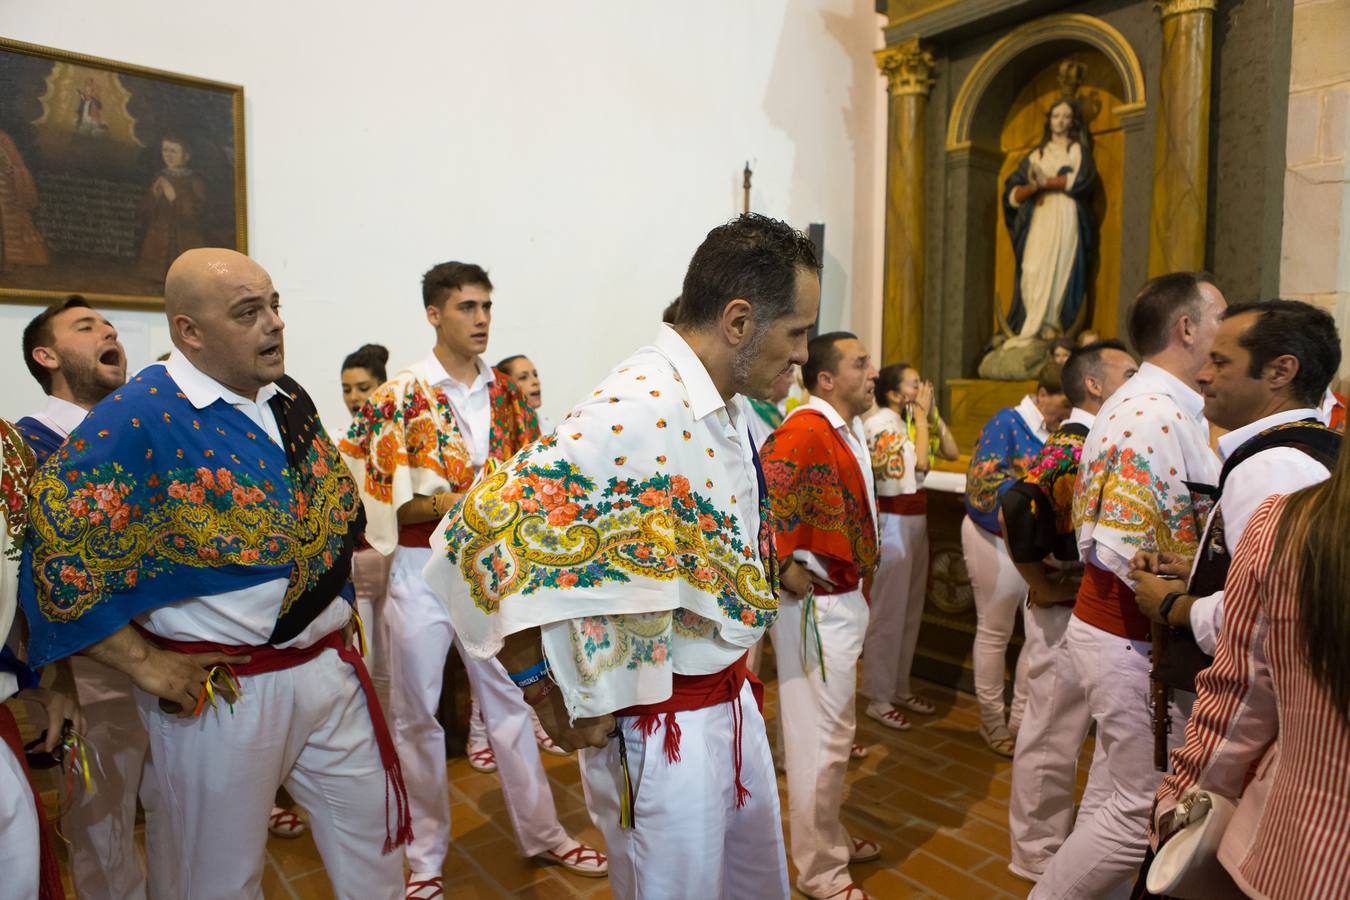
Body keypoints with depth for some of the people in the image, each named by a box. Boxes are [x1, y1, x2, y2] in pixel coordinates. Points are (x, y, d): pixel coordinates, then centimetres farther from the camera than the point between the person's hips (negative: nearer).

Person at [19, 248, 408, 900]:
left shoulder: (289, 400, 4)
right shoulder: (139, 420, -16)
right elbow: (56, 549, -16)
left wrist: (337, 589, 10)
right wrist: (144, 667, -15)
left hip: (328, 665, 6)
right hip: (220, 690, -5)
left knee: (372, 837, 19)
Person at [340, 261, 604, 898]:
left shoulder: (506, 394, 5)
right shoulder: (397, 399, -8)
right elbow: (378, 501, -11)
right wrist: (456, 503, -20)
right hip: (424, 568, -3)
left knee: (509, 700, 14)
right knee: (417, 714, 10)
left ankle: (541, 832, 30)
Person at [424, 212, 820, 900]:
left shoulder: (732, 410, 3)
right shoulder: (635, 411, -28)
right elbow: (485, 536, -32)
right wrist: (555, 701, -22)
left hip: (732, 699, 9)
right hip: (659, 732, -9)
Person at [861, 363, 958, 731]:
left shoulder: (911, 421, 10)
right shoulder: (881, 422, -15)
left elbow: (952, 452, 7)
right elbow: (920, 463, -23)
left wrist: (933, 413, 2)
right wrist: (921, 416, -13)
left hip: (915, 519, 9)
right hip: (892, 521, -9)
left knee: (911, 610, 15)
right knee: (888, 612, -1)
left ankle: (900, 687, 28)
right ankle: (878, 698, 10)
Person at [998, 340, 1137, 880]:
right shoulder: (1069, 449, -19)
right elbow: (1016, 508, -36)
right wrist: (1040, 583, -24)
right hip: (1066, 615, -9)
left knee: (1070, 733, 22)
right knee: (1053, 737, 5)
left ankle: (1060, 836, 40)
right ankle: (1037, 853, 21)